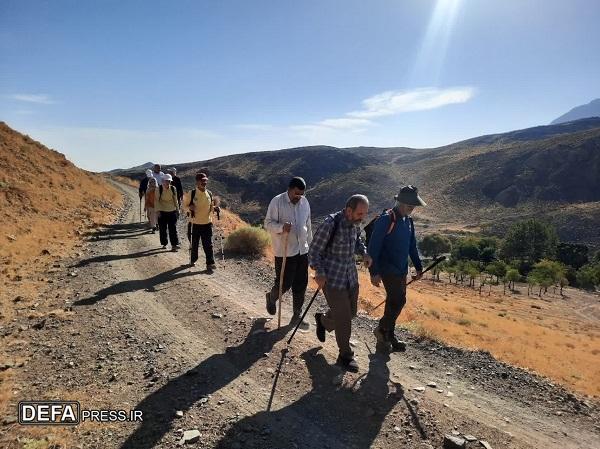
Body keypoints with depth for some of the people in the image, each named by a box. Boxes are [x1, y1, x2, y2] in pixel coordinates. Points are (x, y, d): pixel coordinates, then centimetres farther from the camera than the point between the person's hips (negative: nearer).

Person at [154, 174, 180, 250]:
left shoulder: (173, 189, 3)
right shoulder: (159, 189, -4)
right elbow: (156, 200, -4)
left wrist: (177, 209, 12)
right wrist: (158, 210, -11)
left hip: (172, 211, 1)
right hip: (162, 212, -1)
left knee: (173, 228, -3)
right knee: (162, 229, 6)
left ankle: (174, 244, -1)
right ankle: (164, 243, 21)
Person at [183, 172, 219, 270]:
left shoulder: (209, 193, 5)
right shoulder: (191, 193, -6)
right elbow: (184, 206, 0)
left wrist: (214, 208, -5)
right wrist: (189, 208, -21)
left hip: (207, 223, 2)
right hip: (195, 223, -2)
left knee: (208, 244, -1)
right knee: (194, 244, 12)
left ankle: (210, 263, 3)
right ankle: (193, 260, 32)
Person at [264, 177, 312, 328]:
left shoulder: (304, 202, 5)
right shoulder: (277, 202, -12)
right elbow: (268, 223, -11)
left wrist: (310, 243, 18)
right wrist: (281, 227, -30)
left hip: (302, 250, 6)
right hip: (284, 251, -5)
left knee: (301, 284, 10)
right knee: (284, 283, 2)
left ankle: (297, 315, 26)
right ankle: (272, 298, 36)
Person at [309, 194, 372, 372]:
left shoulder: (355, 224, 0)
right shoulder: (330, 224, -21)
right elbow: (314, 251, -15)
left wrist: (364, 253, 1)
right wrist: (320, 273, -24)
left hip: (351, 277, 8)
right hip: (332, 279, -7)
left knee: (351, 313, 18)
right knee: (343, 319, 0)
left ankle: (323, 320, 46)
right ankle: (345, 356, 21)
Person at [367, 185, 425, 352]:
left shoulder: (408, 221, 9)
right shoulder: (386, 220, -16)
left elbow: (412, 246, 19)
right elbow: (373, 247, -17)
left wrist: (418, 267, 16)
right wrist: (374, 272, -19)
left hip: (402, 271, 8)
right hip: (388, 270, -8)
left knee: (396, 302, 12)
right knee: (398, 301, -12)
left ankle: (388, 336, 26)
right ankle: (382, 329, 10)